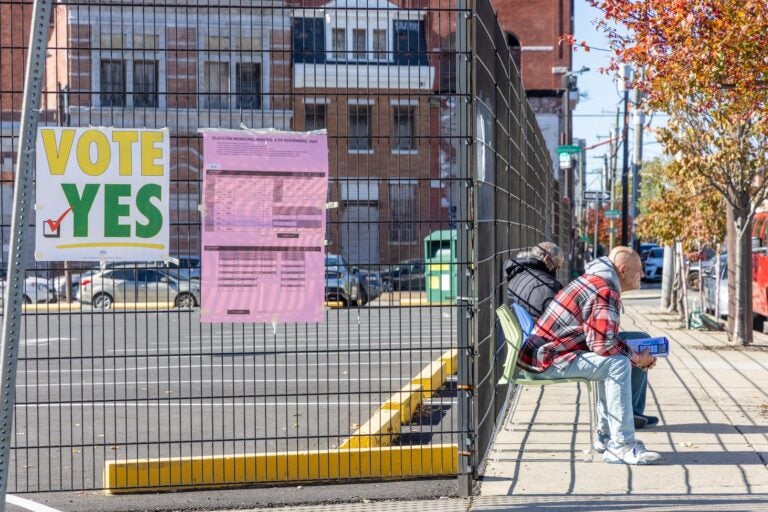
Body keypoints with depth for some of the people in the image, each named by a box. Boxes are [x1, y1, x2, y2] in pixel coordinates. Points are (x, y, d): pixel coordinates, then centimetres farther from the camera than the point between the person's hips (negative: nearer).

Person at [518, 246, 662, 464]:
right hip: (548, 361, -11)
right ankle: (621, 445, -19)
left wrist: (634, 353, 10)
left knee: (610, 363, 21)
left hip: (540, 352, 11)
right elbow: (603, 345, -23)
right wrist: (637, 359, -6)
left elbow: (601, 334, 24)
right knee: (618, 364, -19)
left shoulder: (593, 281, 17)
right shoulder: (606, 292, -16)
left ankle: (606, 435, 21)